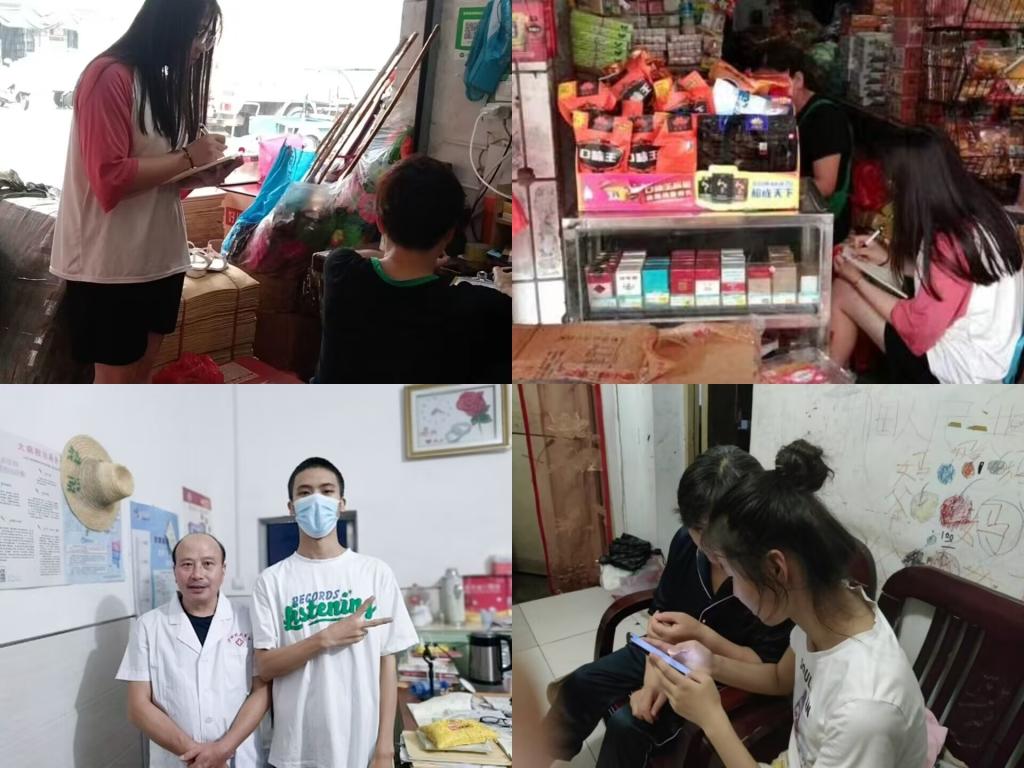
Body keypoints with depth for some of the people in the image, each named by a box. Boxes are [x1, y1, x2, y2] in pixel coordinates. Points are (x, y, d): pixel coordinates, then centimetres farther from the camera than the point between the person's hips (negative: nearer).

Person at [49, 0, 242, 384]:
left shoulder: (164, 83, 15)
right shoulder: (110, 77, -14)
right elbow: (110, 178, -22)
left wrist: (205, 174, -1)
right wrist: (187, 157, -17)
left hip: (159, 255, 9)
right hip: (112, 261, -9)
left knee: (142, 367, 16)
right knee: (115, 378, 0)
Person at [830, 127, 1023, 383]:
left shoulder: (950, 243, -29)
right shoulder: (984, 215, -2)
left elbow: (918, 328, -18)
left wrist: (857, 279, -7)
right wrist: (889, 258, 12)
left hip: (960, 369, -9)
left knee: (842, 293, 2)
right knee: (845, 290, 15)